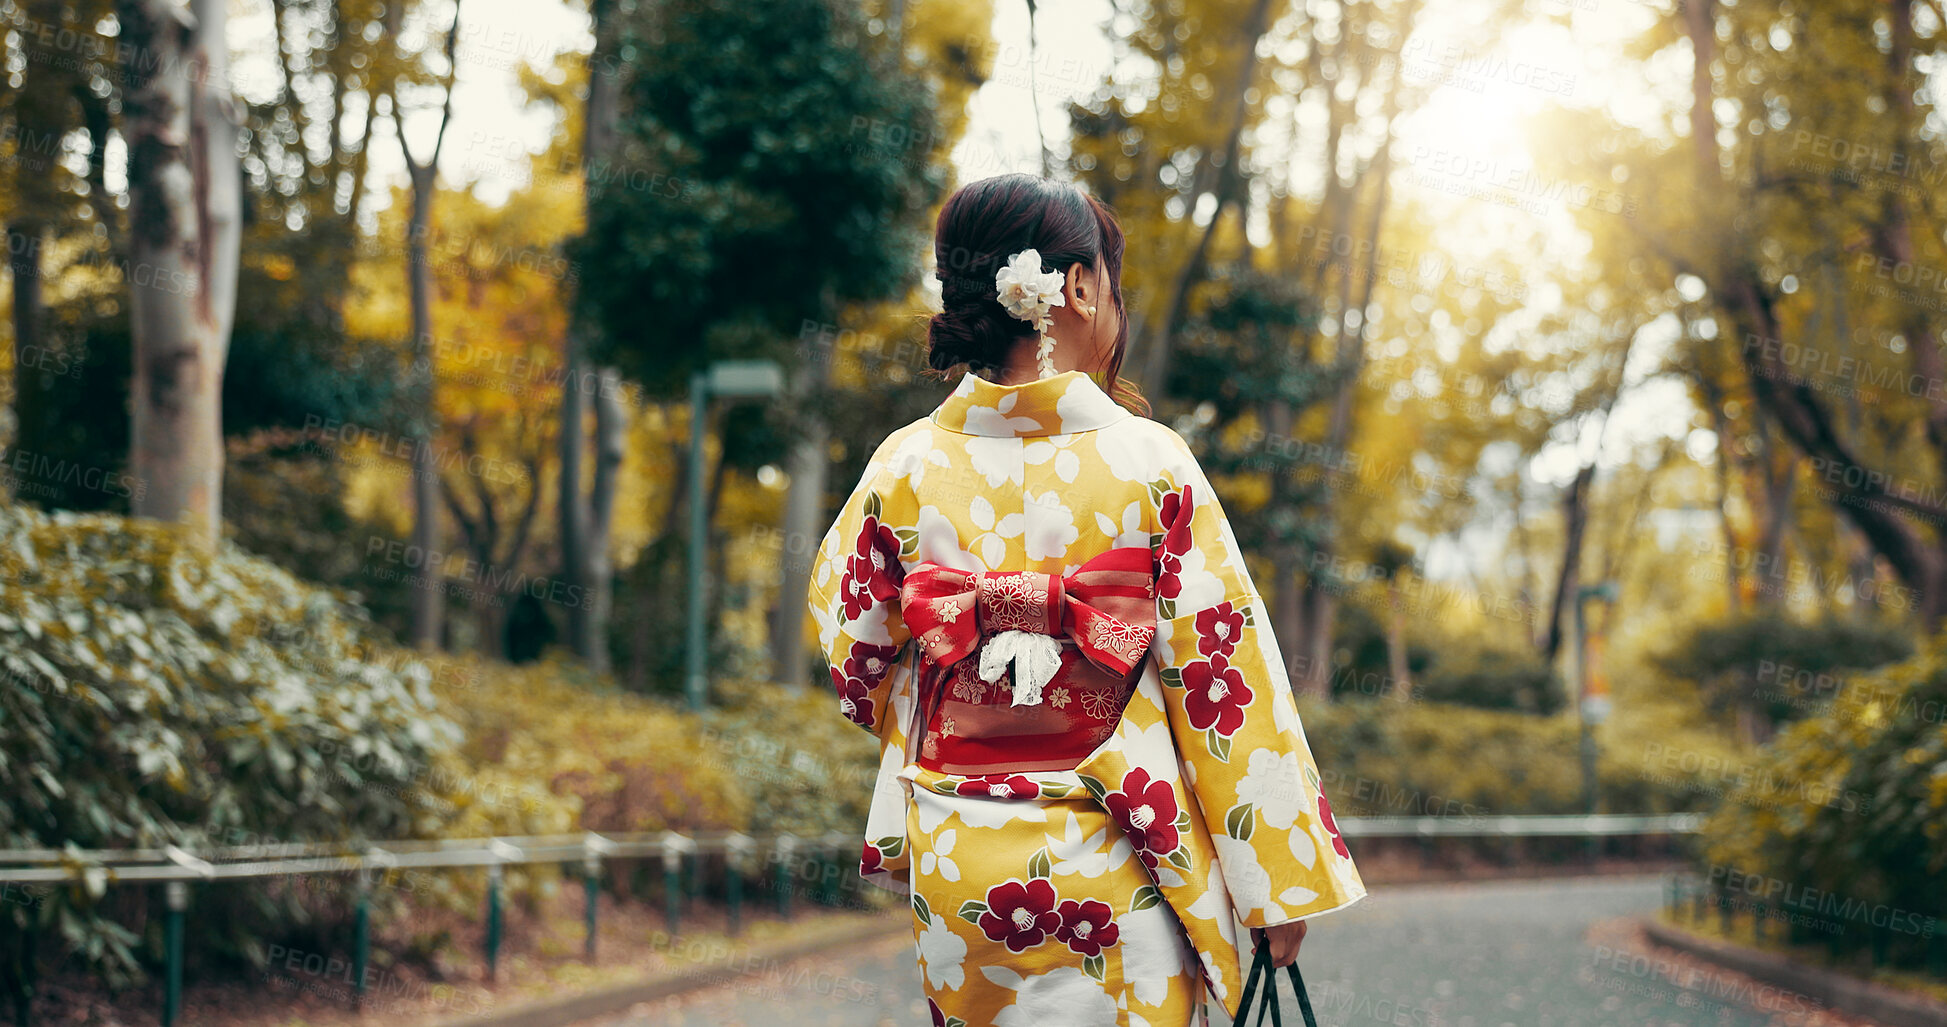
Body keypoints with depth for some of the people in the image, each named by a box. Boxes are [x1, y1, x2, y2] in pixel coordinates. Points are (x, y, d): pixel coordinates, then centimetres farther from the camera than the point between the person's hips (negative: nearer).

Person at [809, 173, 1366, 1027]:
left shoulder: (904, 467, -3)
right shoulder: (1148, 461, -10)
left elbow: (856, 665, 6)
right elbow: (1224, 669, -9)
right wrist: (1282, 884, -2)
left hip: (950, 870, 3)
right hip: (1114, 887, -3)